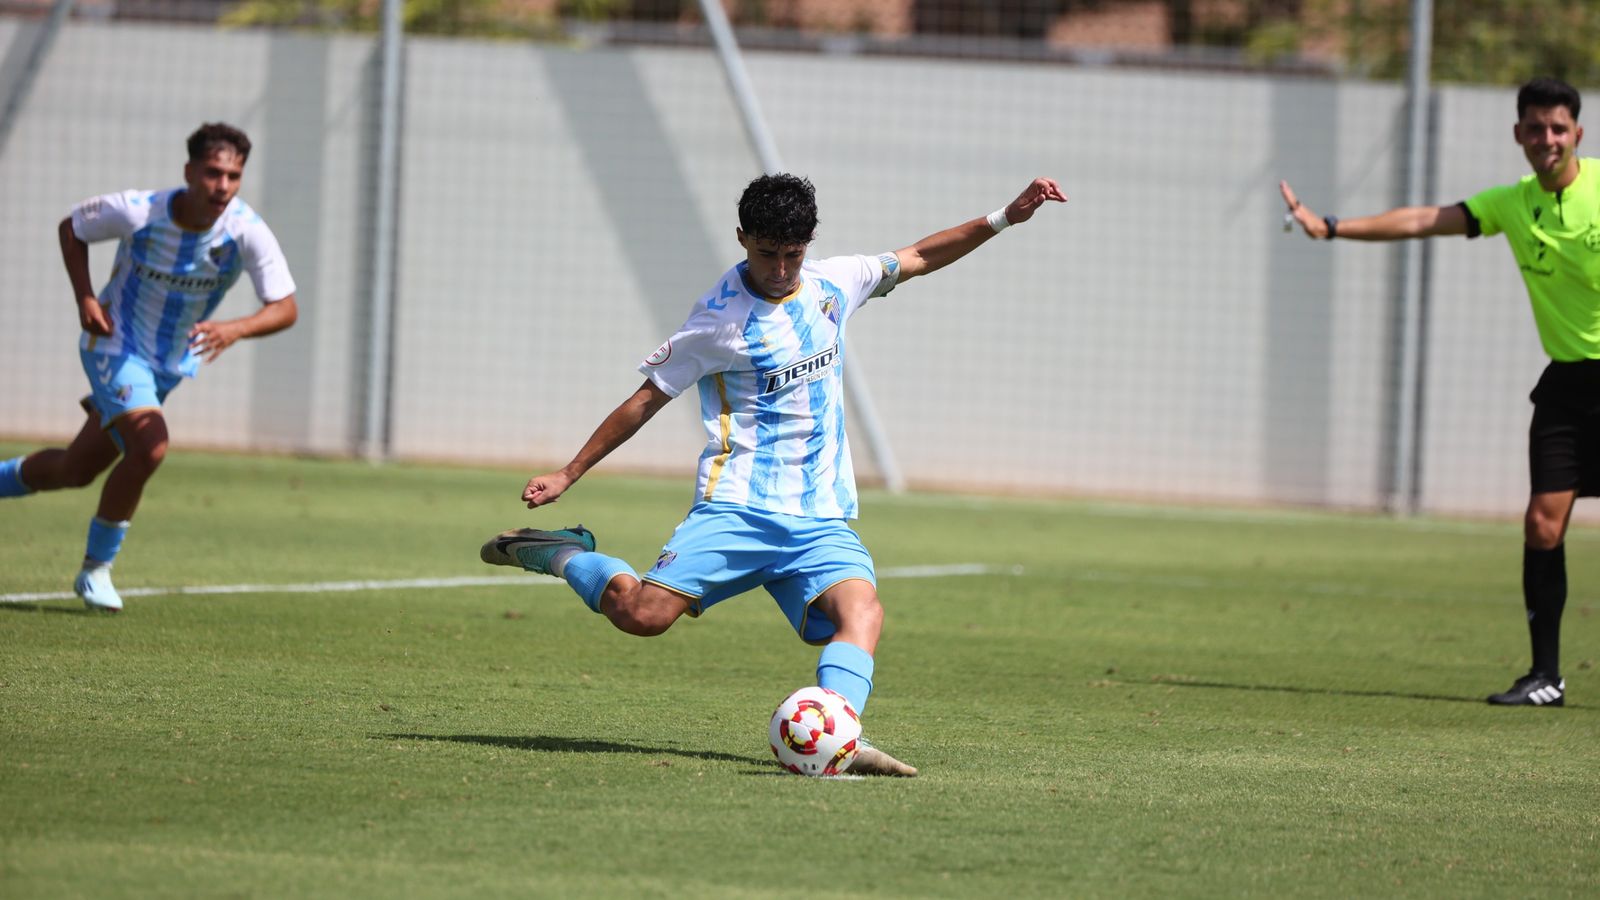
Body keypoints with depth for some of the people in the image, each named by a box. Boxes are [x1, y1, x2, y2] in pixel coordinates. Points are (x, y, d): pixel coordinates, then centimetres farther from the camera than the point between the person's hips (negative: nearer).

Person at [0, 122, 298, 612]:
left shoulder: (247, 231, -20)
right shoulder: (137, 212, -23)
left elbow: (285, 308, -20)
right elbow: (72, 228, -4)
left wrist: (234, 330, -40)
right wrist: (85, 297, -18)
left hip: (172, 365, 5)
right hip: (115, 344, -5)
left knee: (75, 470, 11)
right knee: (149, 446, -26)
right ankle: (96, 568, -6)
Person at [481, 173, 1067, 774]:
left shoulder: (833, 283, 11)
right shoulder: (720, 318, -4)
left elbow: (919, 258, 25)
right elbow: (647, 398, 3)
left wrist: (1004, 218, 19)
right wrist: (568, 474, 3)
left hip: (822, 516, 4)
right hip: (737, 509, -4)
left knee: (862, 611, -26)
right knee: (642, 614, -20)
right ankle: (561, 555, 8)